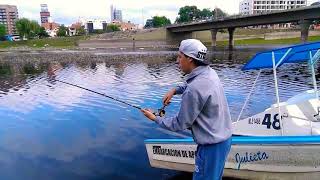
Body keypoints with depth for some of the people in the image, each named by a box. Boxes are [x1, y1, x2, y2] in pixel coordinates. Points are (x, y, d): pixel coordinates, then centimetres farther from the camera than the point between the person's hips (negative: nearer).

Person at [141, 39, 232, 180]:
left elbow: (180, 124, -18)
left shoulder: (194, 90, -28)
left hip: (212, 145, -8)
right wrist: (174, 90, 8)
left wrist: (155, 118, -5)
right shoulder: (210, 72, -1)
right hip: (224, 137, 9)